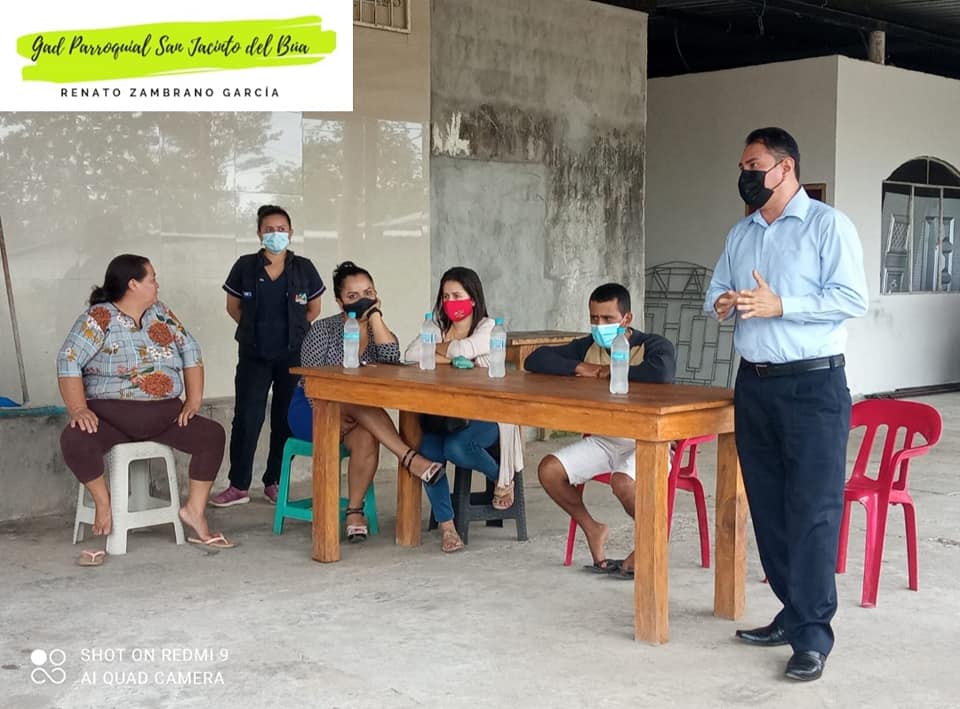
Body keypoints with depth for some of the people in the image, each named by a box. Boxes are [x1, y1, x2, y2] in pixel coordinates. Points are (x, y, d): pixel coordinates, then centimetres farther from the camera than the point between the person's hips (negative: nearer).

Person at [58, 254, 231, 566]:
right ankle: (104, 503, -8)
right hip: (110, 415, -5)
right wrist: (78, 409, -27)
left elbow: (190, 353, 10)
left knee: (213, 435, -11)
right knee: (74, 440, -33)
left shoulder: (161, 313, 9)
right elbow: (68, 362, -15)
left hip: (165, 415, 5)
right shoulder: (98, 318, -9)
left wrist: (193, 400, -1)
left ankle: (195, 510, -1)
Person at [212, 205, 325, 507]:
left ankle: (274, 483, 17)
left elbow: (314, 308, 11)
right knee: (246, 418, -4)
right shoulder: (245, 266, 0)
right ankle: (238, 485, 4)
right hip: (254, 355, -1)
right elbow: (233, 306, 9)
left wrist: (294, 331, 4)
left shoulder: (303, 268, 1)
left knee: (285, 420, 6)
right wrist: (255, 328, 3)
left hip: (292, 355, 1)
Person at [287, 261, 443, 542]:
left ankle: (355, 511, -23)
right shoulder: (323, 329, -3)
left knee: (367, 437, -34)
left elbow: (391, 358, -18)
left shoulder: (378, 331, 6)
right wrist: (332, 417, -24)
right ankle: (409, 458, -41)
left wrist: (374, 314, -15)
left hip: (356, 415, 3)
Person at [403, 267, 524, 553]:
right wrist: (454, 359, -12)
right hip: (445, 416, 4)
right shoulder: (440, 328, 13)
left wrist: (435, 348, -3)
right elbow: (410, 354, -5)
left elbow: (465, 349, -23)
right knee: (427, 451, -27)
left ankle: (503, 477, 1)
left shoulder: (488, 327, -1)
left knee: (456, 447, -32)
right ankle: (446, 525, -16)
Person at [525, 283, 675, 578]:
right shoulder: (588, 347, 5)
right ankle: (592, 530, 10)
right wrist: (579, 368, -16)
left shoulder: (653, 346, -11)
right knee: (549, 469, -13)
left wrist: (610, 371, -22)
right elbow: (535, 360, -1)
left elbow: (662, 372, -36)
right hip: (602, 440, 6)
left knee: (623, 481, -35)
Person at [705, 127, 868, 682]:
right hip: (755, 386, 7)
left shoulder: (828, 225, -6)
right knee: (768, 506, 10)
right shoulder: (741, 234, 14)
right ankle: (793, 612, 22)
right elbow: (716, 292, 19)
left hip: (814, 386, -7)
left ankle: (813, 636, -4)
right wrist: (721, 304, -5)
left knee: (813, 510, -7)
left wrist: (779, 306, -20)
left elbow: (853, 298, -14)